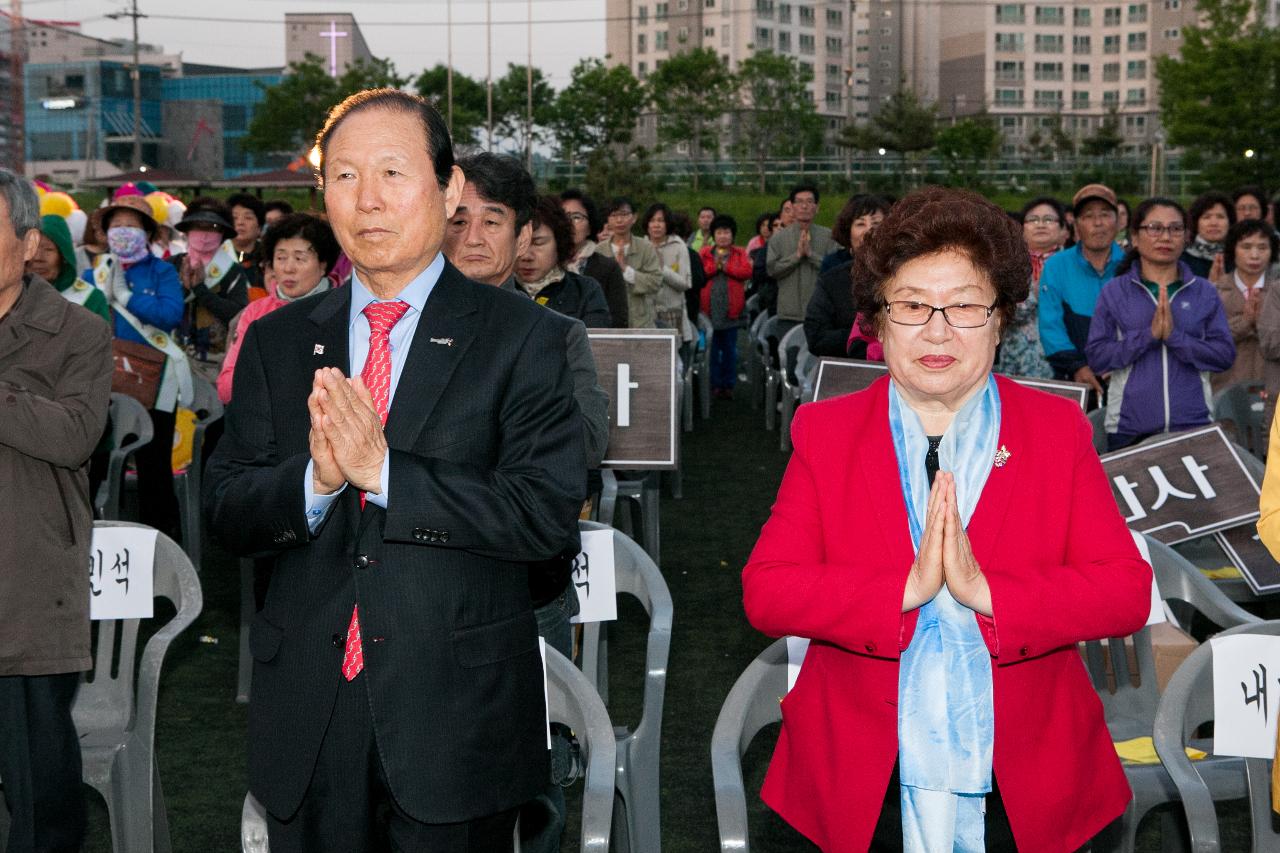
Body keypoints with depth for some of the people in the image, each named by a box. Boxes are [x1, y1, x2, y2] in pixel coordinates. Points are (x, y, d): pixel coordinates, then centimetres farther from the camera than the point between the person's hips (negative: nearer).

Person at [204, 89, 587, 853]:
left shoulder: (521, 337, -4)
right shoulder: (277, 342, 7)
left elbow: (548, 515, -14)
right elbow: (226, 511, 3)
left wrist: (384, 472, -21)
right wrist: (316, 479, -17)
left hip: (457, 709, -3)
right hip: (307, 718, 3)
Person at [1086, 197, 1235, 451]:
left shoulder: (1205, 293, 6)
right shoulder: (1114, 292, 3)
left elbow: (1225, 355, -2)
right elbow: (1096, 356, -4)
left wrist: (1174, 336, -16)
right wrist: (1148, 335, -16)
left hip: (1194, 426, 1)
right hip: (1129, 429, -1)